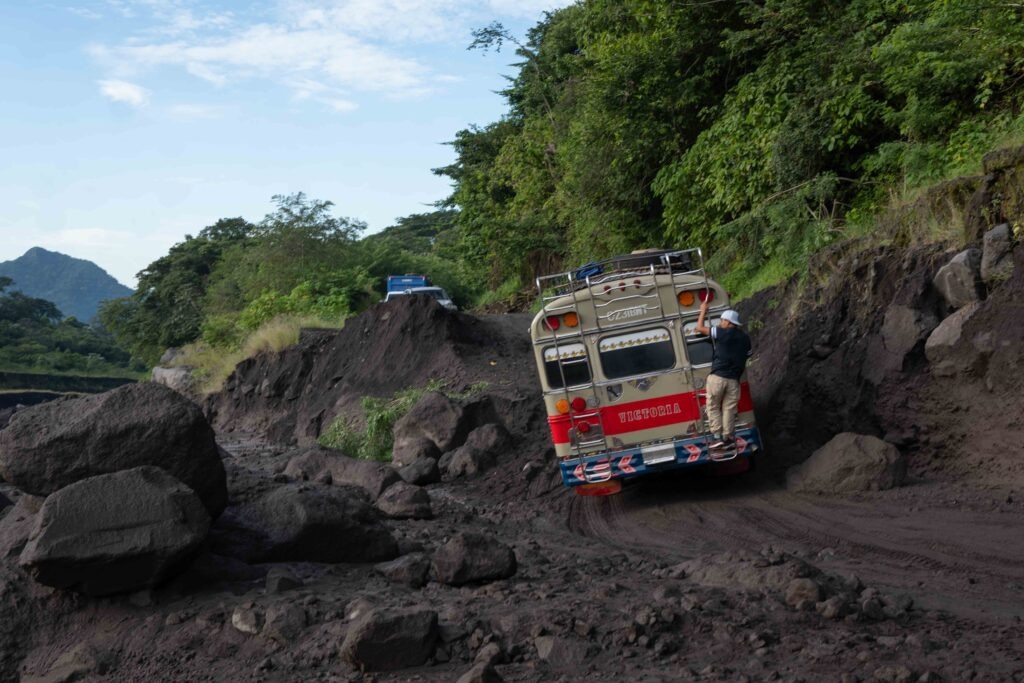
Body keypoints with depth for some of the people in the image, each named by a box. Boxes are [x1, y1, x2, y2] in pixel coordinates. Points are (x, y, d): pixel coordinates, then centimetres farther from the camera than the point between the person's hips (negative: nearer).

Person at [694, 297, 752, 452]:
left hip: (717, 377, -4)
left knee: (713, 407, 5)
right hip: (733, 380, 4)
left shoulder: (723, 333, -4)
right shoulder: (745, 338, 12)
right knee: (729, 409, 8)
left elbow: (700, 328, 3)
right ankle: (727, 438, 6)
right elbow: (746, 357, 16)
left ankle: (717, 437, -2)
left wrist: (703, 311, 16)